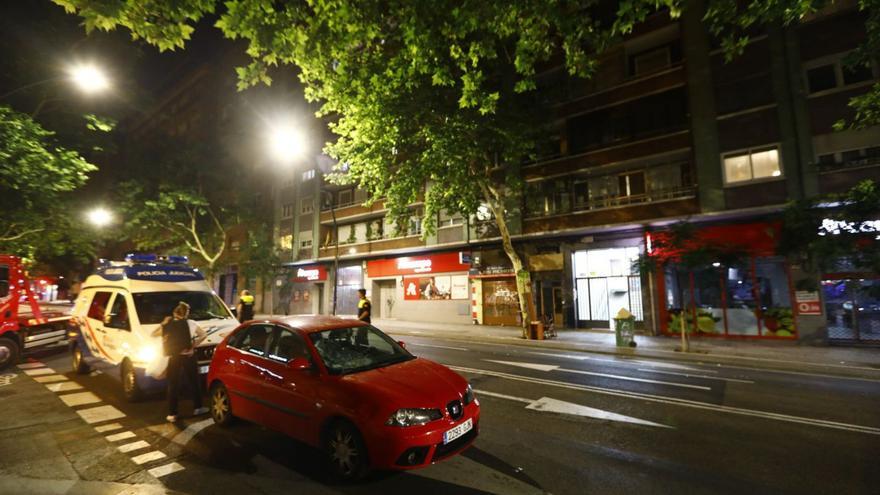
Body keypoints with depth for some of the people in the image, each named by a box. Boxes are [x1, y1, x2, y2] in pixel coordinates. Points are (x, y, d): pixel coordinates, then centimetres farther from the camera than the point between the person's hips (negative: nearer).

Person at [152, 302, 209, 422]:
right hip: (188, 356, 0)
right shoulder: (190, 323, -5)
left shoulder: (168, 325, -3)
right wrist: (193, 345, 1)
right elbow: (204, 335, -3)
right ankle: (198, 408, 22)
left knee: (173, 385, 11)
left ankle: (172, 414, 13)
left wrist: (164, 324, 12)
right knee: (194, 382, 13)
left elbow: (153, 334, 12)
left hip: (174, 358, 1)